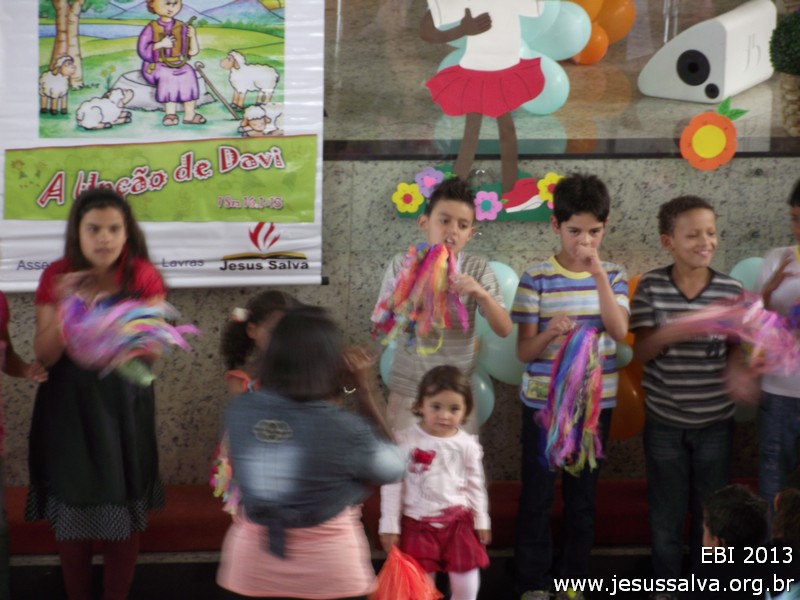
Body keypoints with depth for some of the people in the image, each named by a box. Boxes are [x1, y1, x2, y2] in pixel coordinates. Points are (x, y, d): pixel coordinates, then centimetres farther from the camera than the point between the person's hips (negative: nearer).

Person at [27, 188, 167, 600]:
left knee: (123, 516, 4)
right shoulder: (56, 278, -6)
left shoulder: (143, 277, -8)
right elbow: (44, 356, -9)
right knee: (72, 516, 7)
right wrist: (66, 308, -25)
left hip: (123, 408, 0)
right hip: (67, 408, 1)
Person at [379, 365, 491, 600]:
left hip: (458, 522, 2)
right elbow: (392, 484, -6)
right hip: (417, 523, -2)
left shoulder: (467, 444, -4)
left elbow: (475, 484, 8)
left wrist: (481, 520, 10)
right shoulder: (406, 440, -11)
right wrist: (389, 525, -6)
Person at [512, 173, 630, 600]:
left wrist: (599, 275, -23)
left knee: (582, 496, 11)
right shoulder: (537, 278, -7)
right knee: (537, 496, 3)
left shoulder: (613, 275, 1)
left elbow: (619, 330, -15)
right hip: (544, 402, -2)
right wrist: (550, 332, -29)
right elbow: (524, 351, -8)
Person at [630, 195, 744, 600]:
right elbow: (641, 351, -8)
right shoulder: (651, 286, -7)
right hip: (664, 421, 0)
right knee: (666, 507, 11)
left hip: (715, 421, 1)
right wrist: (672, 332, -28)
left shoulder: (731, 290, -6)